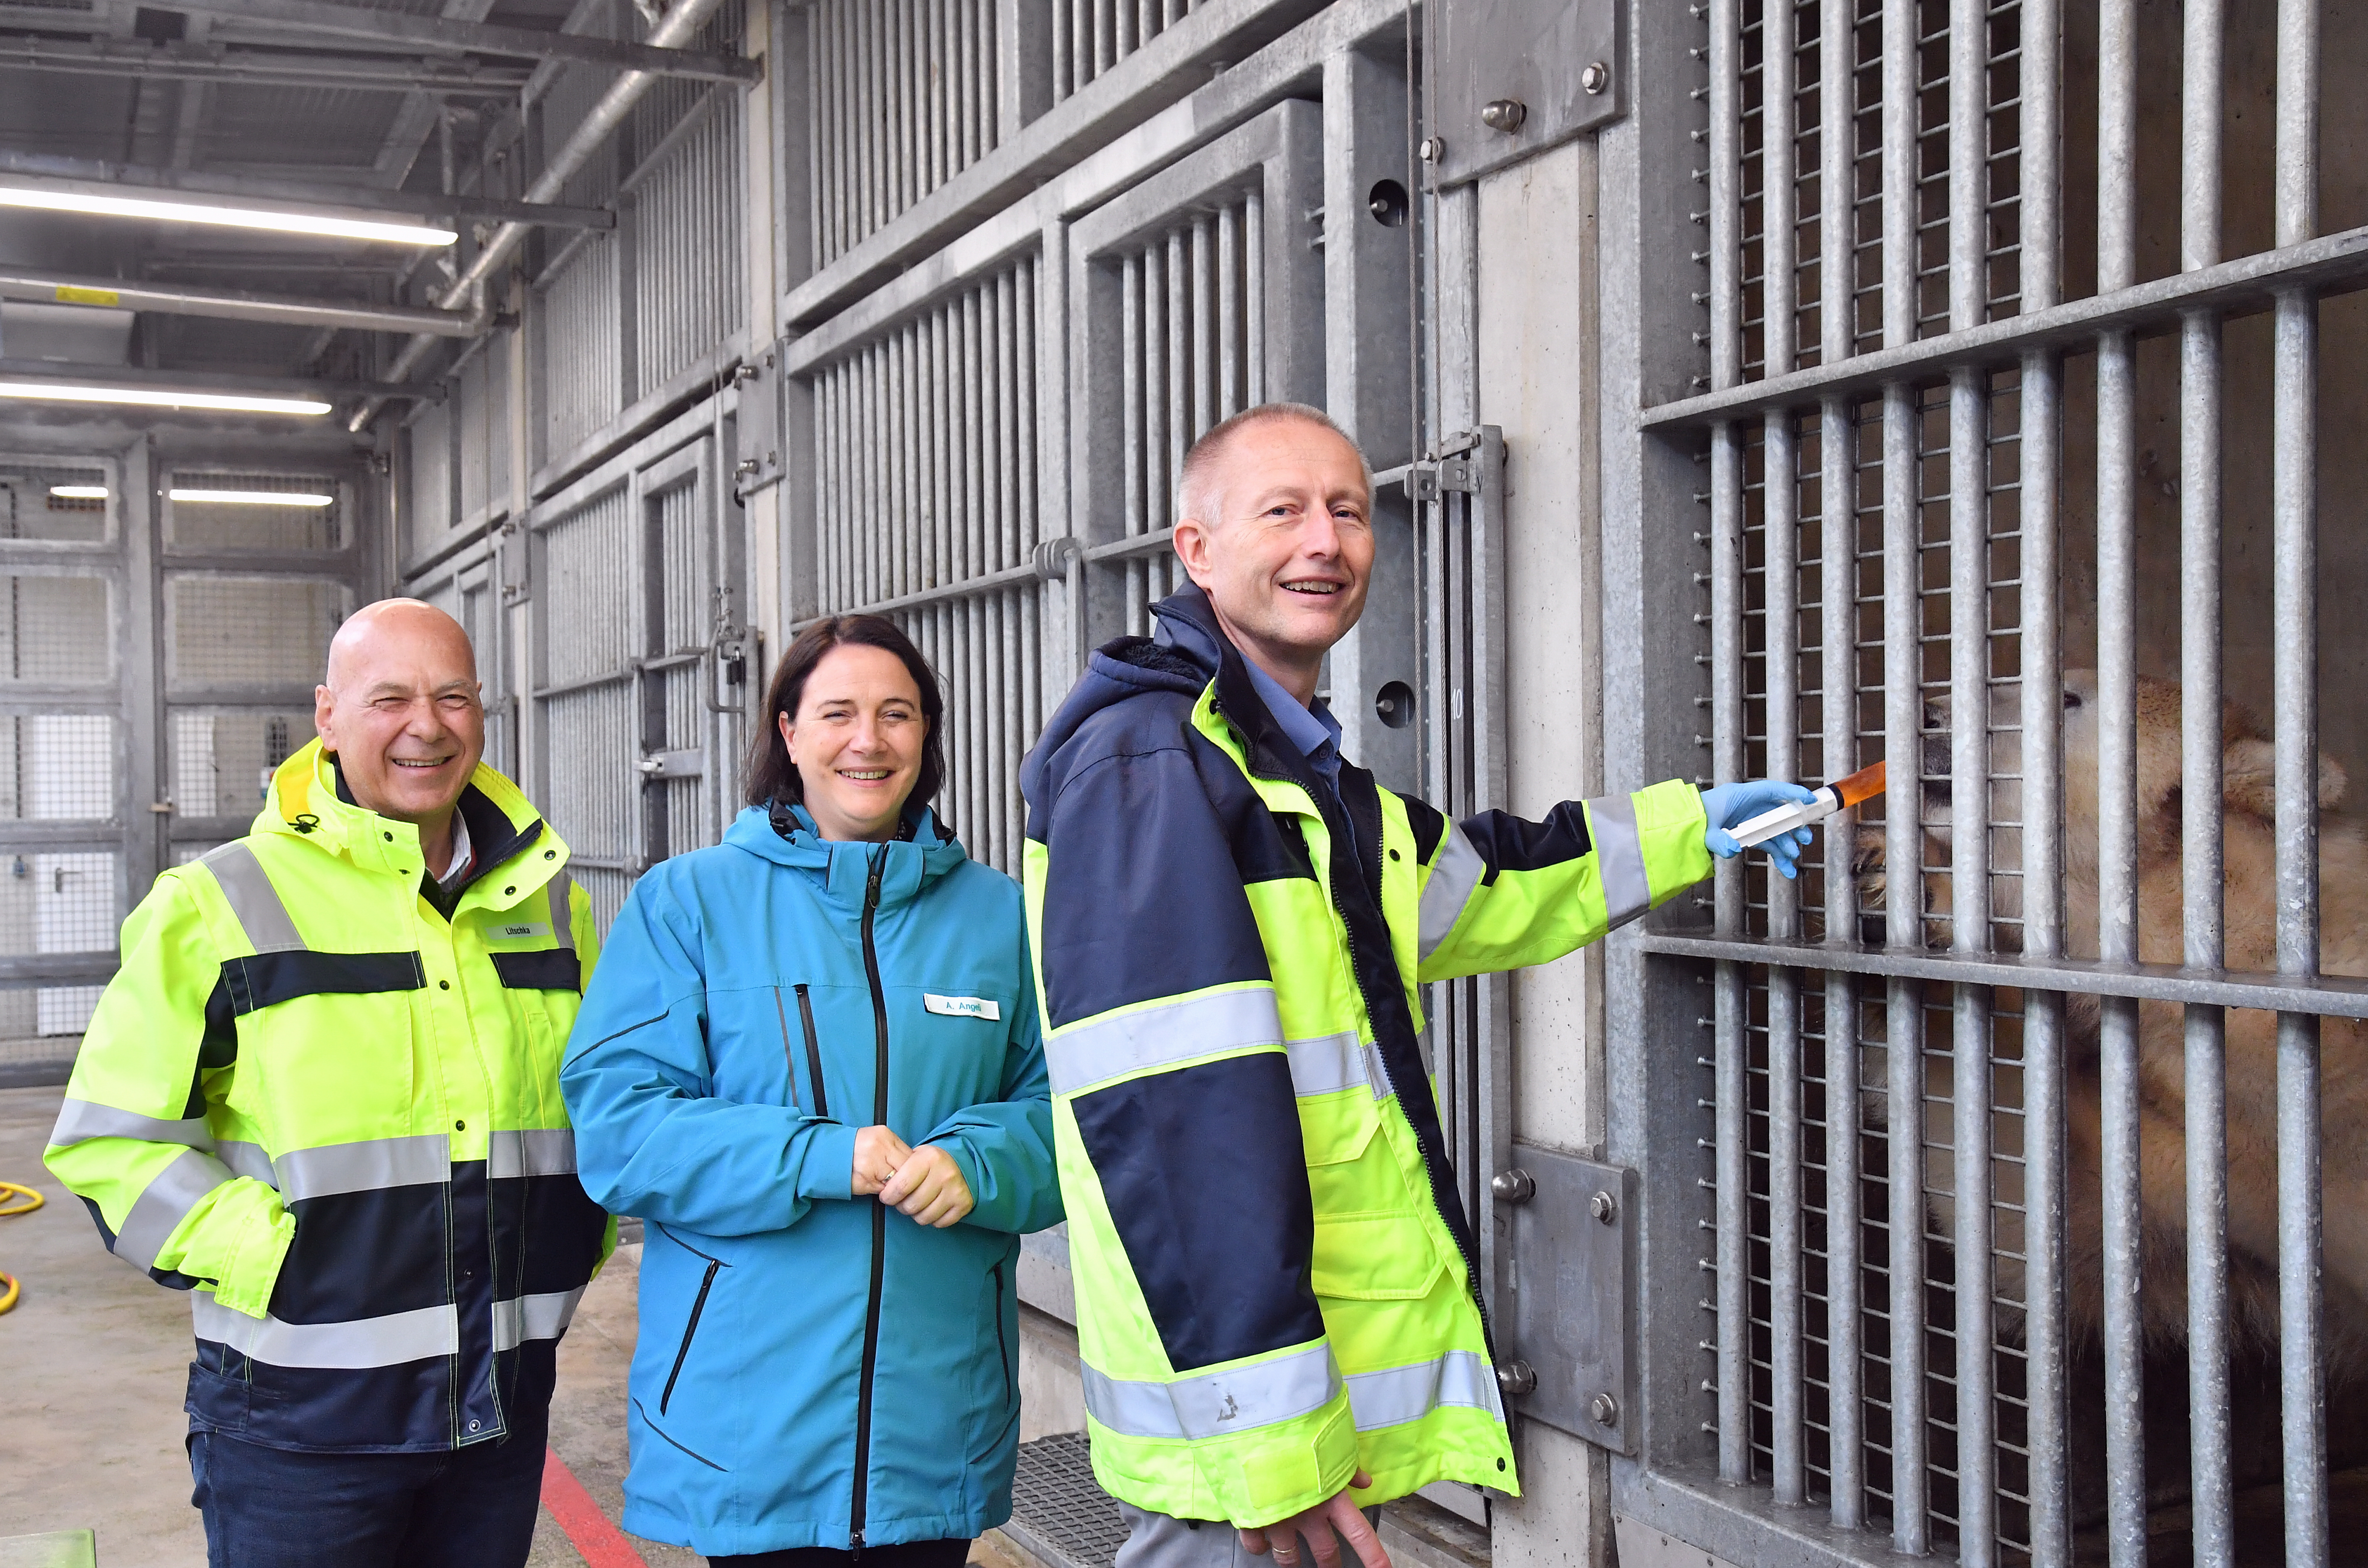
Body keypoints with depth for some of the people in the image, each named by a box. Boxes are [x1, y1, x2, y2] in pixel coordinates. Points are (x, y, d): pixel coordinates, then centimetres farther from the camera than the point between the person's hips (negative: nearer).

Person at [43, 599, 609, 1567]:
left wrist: (577, 1236, 7)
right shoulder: (216, 907, -5)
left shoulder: (549, 899, 8)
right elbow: (111, 1140, -6)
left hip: (504, 1402, 4)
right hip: (301, 1415, -4)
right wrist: (270, 1261, -15)